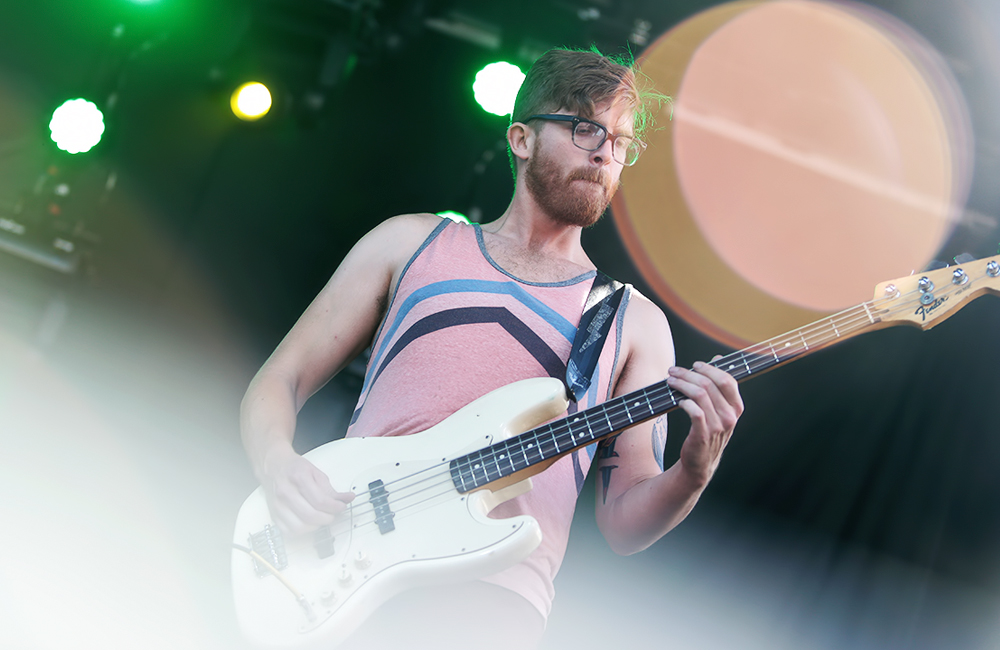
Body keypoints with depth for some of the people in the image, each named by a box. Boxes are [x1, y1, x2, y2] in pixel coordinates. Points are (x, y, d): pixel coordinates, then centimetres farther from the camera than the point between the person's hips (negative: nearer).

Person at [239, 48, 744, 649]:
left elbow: (623, 522, 13)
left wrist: (692, 472, -9)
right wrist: (277, 464, -5)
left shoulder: (637, 324, 17)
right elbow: (280, 381, 17)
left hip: (489, 591, -1)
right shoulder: (412, 243, 18)